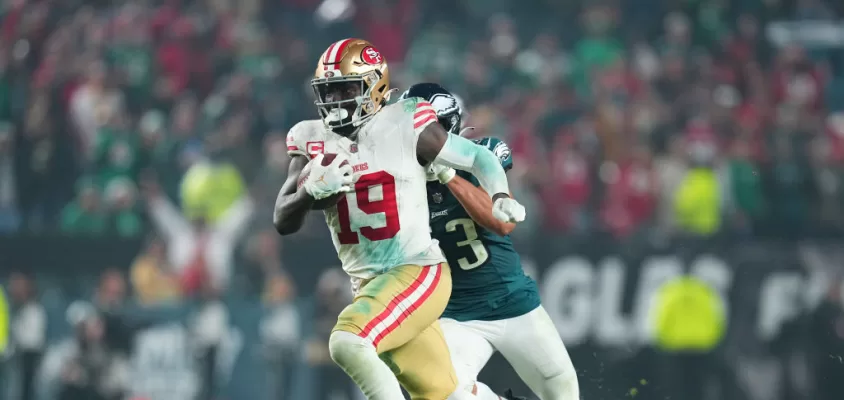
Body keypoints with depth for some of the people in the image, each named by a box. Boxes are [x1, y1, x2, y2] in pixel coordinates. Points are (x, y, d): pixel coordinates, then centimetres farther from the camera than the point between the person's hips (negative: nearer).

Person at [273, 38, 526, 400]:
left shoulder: (404, 126, -7)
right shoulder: (313, 140, 5)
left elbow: (478, 158, 3)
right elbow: (283, 222, 2)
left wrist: (500, 199, -16)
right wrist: (312, 190, -19)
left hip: (418, 272, -5)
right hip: (368, 285, 5)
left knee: (347, 342, -28)